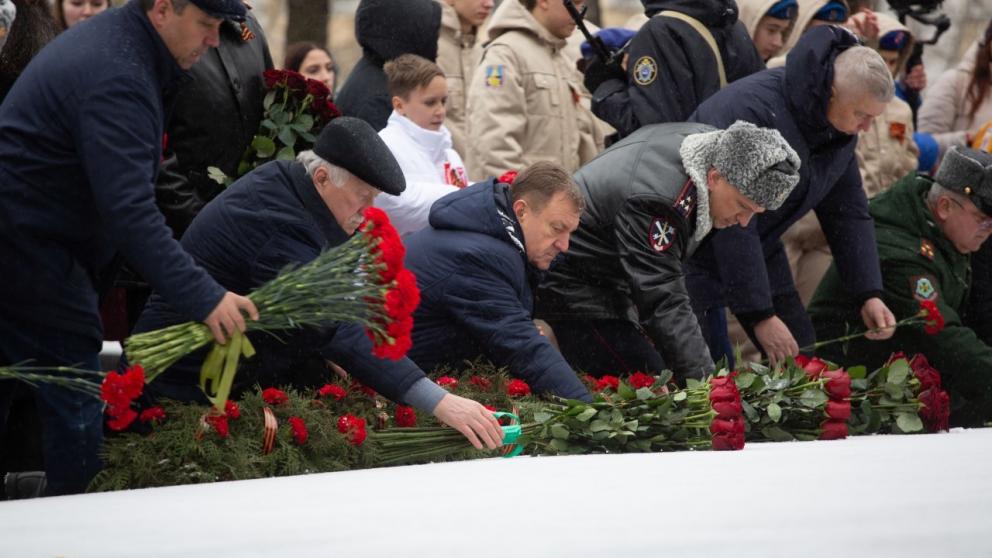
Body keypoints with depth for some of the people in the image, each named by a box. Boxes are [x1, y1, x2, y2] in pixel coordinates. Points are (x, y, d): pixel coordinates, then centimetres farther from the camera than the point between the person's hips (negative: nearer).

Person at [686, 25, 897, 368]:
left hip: (757, 248, 8)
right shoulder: (752, 111, -31)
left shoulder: (840, 125, -5)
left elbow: (849, 212, 5)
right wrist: (761, 316, -29)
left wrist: (869, 294, -5)